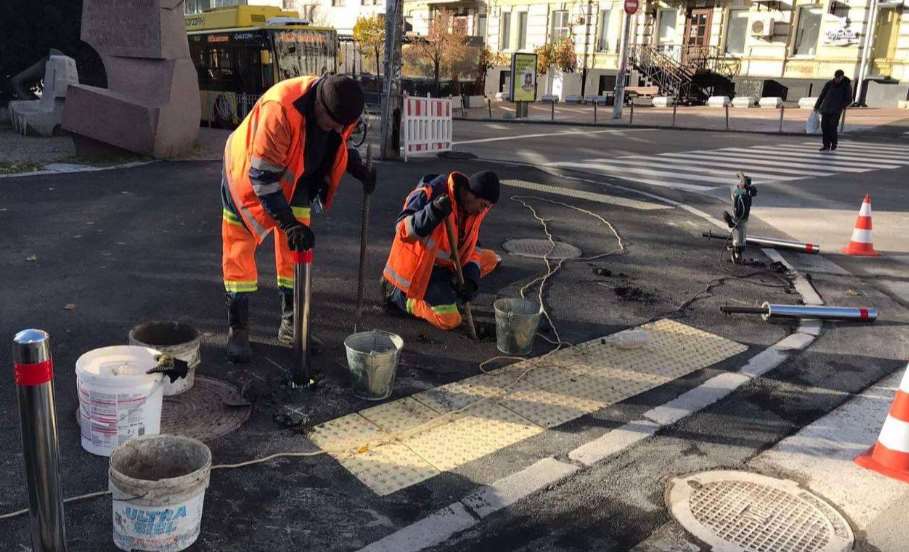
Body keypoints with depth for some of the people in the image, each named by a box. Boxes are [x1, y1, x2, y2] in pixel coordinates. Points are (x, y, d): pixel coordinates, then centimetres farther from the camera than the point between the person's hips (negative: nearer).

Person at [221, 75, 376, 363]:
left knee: (295, 252, 7)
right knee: (239, 253, -1)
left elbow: (338, 145, 5)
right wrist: (289, 223, -37)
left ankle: (291, 324, 19)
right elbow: (262, 176, -35)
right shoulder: (280, 109, -39)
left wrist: (359, 169, -14)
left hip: (294, 179, 6)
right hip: (248, 175, -5)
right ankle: (237, 329, 10)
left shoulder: (339, 108, -19)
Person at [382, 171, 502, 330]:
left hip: (442, 263, 8)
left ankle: (445, 289, 3)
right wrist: (433, 211, -45)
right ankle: (401, 296, 1)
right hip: (417, 269, -8)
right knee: (450, 320, -19)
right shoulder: (430, 194, -25)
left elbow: (469, 246, 6)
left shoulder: (472, 207, -1)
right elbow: (403, 231, -31)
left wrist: (470, 277, -10)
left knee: (490, 259, 5)